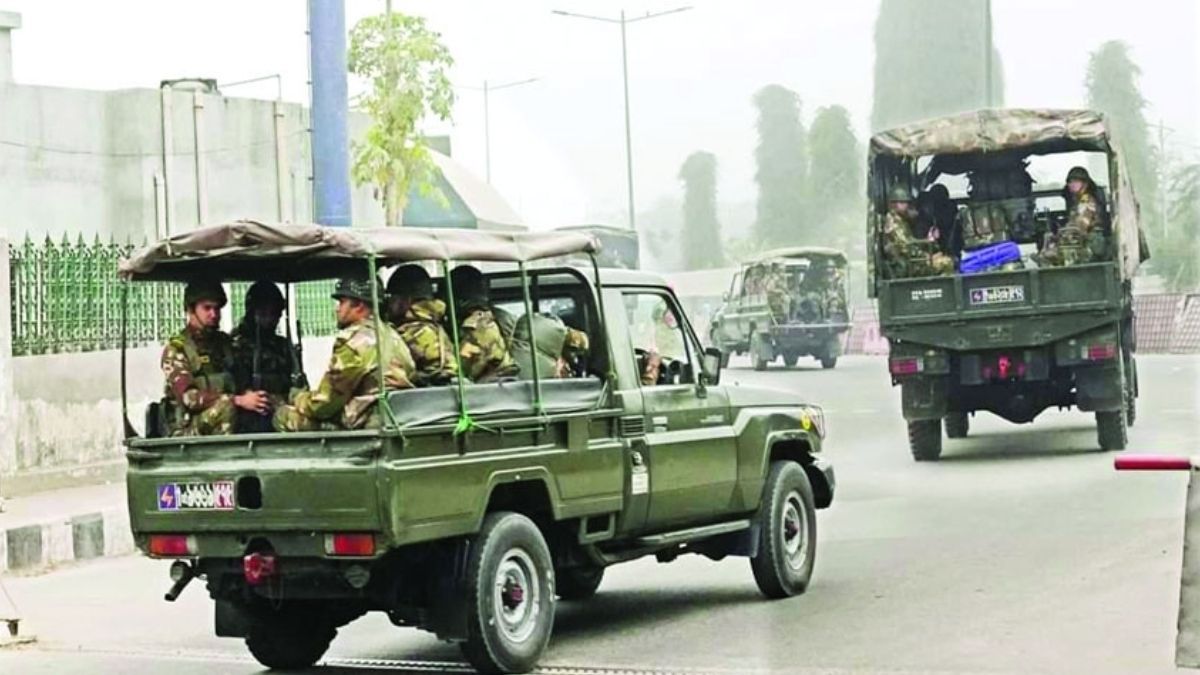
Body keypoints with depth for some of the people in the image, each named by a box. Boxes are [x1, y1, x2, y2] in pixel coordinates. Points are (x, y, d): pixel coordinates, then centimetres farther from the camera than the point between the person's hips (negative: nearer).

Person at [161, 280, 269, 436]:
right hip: (189, 431, -5)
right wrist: (238, 401, -24)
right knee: (228, 406, -35)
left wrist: (250, 396, -8)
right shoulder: (176, 348, 0)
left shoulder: (224, 342, 19)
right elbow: (188, 397, -14)